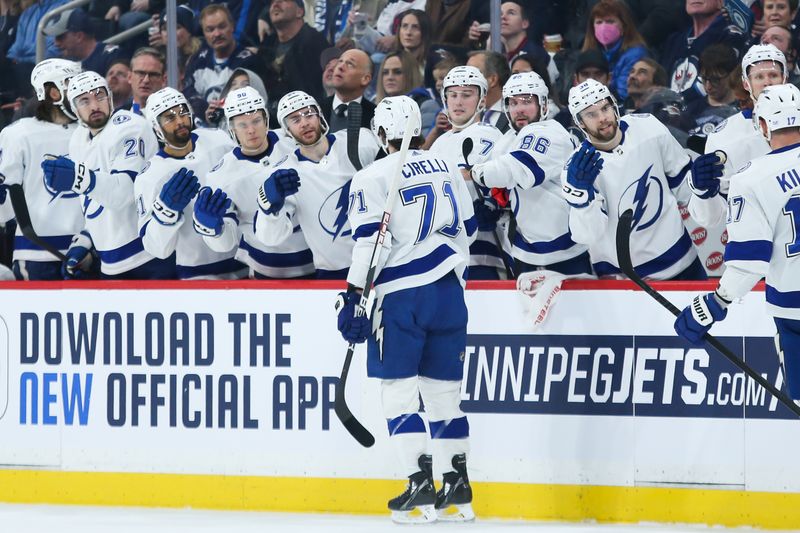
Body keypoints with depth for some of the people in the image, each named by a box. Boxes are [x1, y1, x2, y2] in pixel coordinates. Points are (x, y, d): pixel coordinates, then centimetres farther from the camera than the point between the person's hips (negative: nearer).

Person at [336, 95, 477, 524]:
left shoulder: (373, 178, -8)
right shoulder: (446, 167, 10)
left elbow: (369, 242, -14)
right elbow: (467, 227, 18)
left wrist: (354, 296, -11)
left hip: (398, 295, -6)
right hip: (447, 290, 6)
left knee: (399, 390, -1)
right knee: (444, 388, 12)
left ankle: (421, 485, -9)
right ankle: (458, 485, 13)